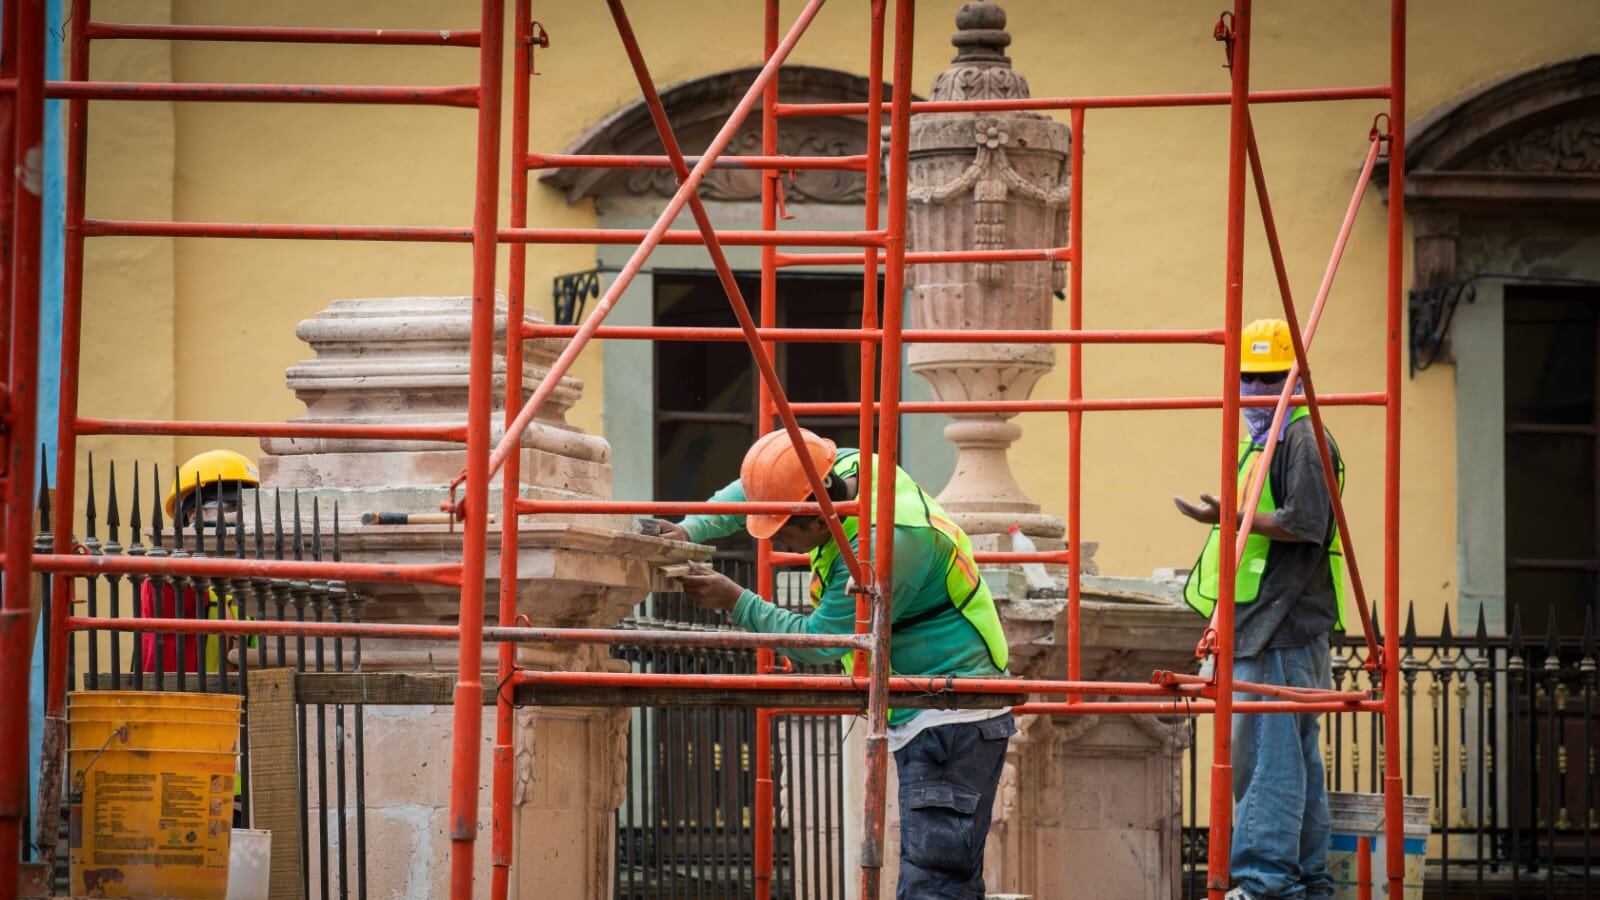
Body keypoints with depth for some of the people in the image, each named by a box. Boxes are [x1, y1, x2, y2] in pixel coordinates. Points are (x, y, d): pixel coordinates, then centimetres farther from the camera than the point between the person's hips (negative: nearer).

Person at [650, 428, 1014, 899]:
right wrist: (691, 530, 4)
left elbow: (818, 643, -19)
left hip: (952, 723, -10)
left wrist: (734, 601, -13)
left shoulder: (888, 542, -27)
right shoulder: (847, 467, 0)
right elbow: (752, 489, 18)